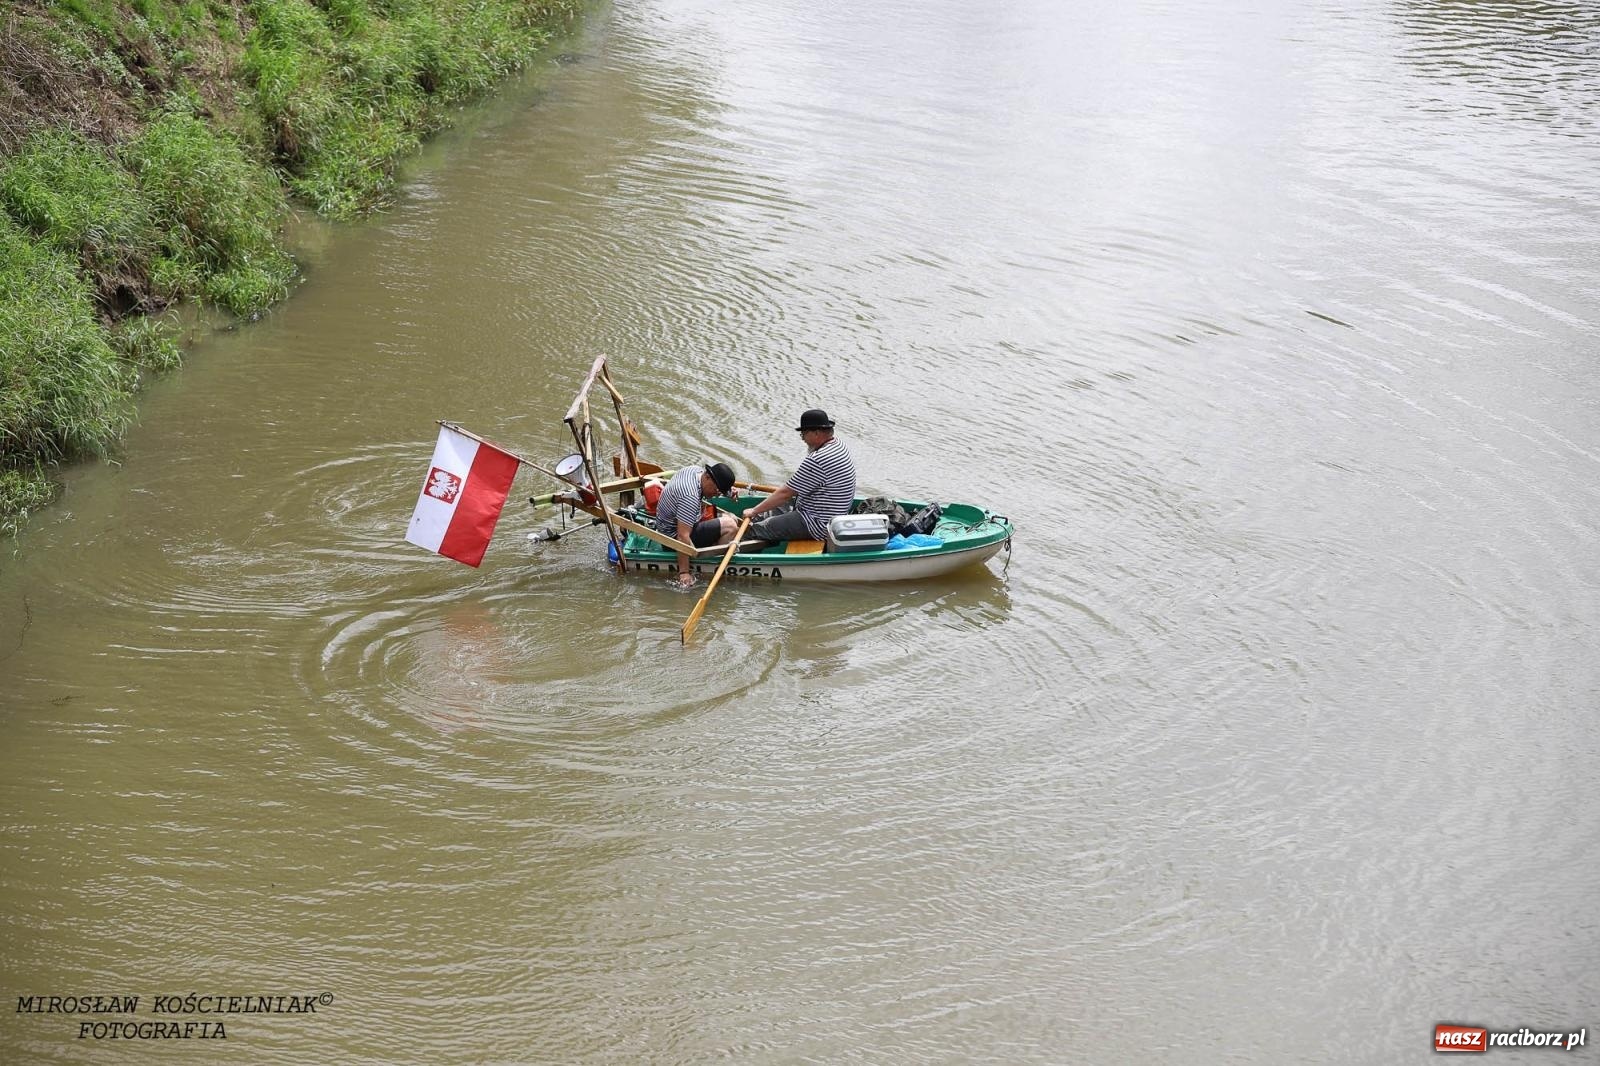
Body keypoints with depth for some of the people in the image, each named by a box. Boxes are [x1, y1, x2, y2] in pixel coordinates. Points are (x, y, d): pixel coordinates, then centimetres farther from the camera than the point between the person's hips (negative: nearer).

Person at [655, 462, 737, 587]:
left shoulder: (696, 470, -5)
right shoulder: (690, 497, -34)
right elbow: (683, 536, -36)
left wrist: (729, 491, 2)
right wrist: (684, 572, -34)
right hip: (673, 536, -10)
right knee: (729, 525, -18)